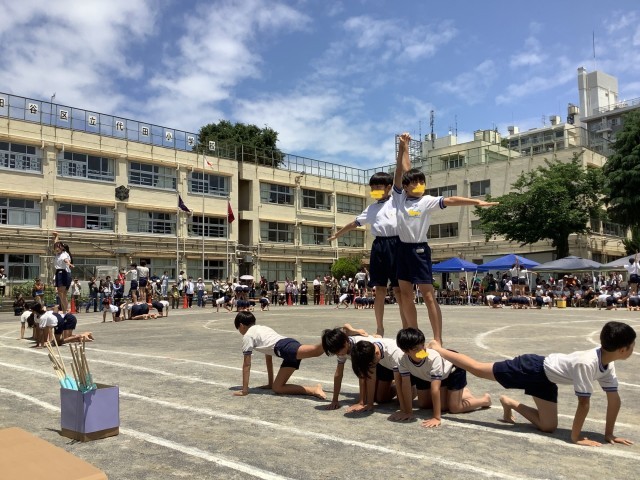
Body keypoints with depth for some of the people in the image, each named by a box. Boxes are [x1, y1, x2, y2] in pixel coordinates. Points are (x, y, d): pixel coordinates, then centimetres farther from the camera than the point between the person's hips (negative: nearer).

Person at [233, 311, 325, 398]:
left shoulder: (247, 336, 18)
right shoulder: (263, 329, 40)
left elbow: (247, 364, 15)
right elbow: (269, 357, 44)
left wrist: (245, 390, 19)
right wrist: (270, 383, 47)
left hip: (285, 348, -7)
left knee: (316, 351, -33)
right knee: (277, 387, 5)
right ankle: (314, 390, -10)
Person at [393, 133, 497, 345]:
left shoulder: (427, 201, -3)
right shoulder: (399, 197, 6)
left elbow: (450, 200, -15)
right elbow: (400, 170, 3)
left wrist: (476, 202, -25)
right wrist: (403, 147, 0)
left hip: (419, 249, -5)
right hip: (402, 248, 5)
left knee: (428, 295, -6)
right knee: (405, 295, 8)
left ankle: (438, 340, -5)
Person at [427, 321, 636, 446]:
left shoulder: (608, 364, -8)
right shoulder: (587, 363, -35)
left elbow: (614, 399, 1)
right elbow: (584, 403, -31)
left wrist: (609, 433, 1)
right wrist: (575, 436, -24)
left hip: (546, 378, 8)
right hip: (533, 368, -8)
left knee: (548, 427, 3)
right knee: (477, 369, 3)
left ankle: (510, 404, 23)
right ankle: (435, 349, 19)